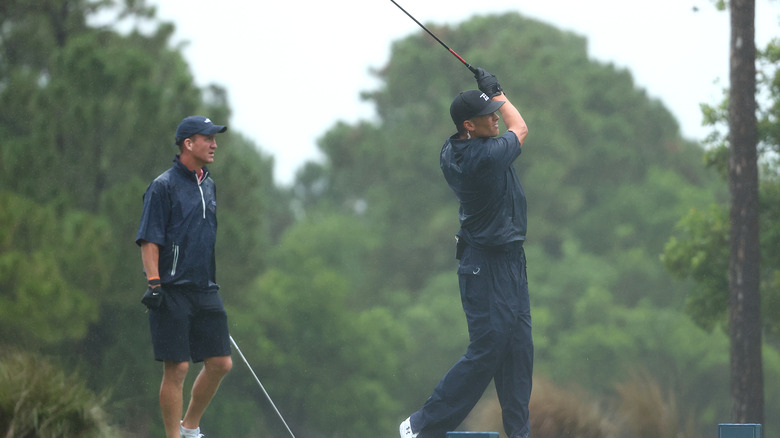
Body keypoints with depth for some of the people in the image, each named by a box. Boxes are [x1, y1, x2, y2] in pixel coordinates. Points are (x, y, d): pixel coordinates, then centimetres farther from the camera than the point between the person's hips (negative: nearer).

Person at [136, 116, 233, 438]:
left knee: (220, 363, 4)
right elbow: (149, 240, -11)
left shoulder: (209, 186, 16)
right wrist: (153, 284, -19)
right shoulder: (163, 186, -6)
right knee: (177, 368, -8)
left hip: (206, 290, 7)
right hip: (172, 291, -7)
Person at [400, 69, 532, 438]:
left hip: (509, 259, 9)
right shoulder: (486, 156, -24)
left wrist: (490, 96, 13)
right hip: (487, 265, -9)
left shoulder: (452, 152, 1)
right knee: (487, 349, -8)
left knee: (518, 348, 8)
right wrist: (497, 92, 9)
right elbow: (520, 129, -2)